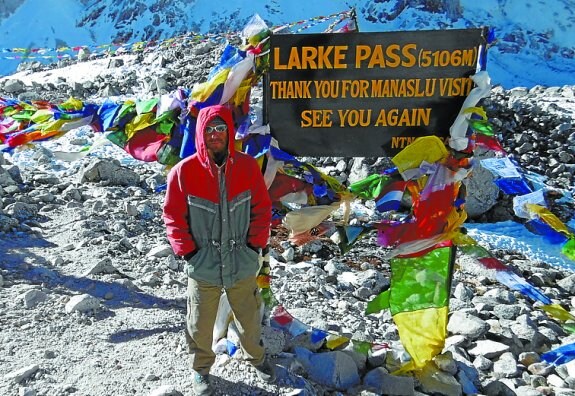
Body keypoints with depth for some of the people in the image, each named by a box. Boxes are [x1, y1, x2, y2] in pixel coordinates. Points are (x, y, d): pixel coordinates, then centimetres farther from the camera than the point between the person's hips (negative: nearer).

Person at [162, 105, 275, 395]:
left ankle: (256, 357, 51)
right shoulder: (183, 172, -11)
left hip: (242, 265, 2)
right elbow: (173, 216, -4)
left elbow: (262, 209, 2)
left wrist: (255, 244, -2)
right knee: (201, 327, 17)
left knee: (250, 320, 22)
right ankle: (201, 368, 44)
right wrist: (187, 251, -7)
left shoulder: (248, 167, -6)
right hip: (203, 267, -1)